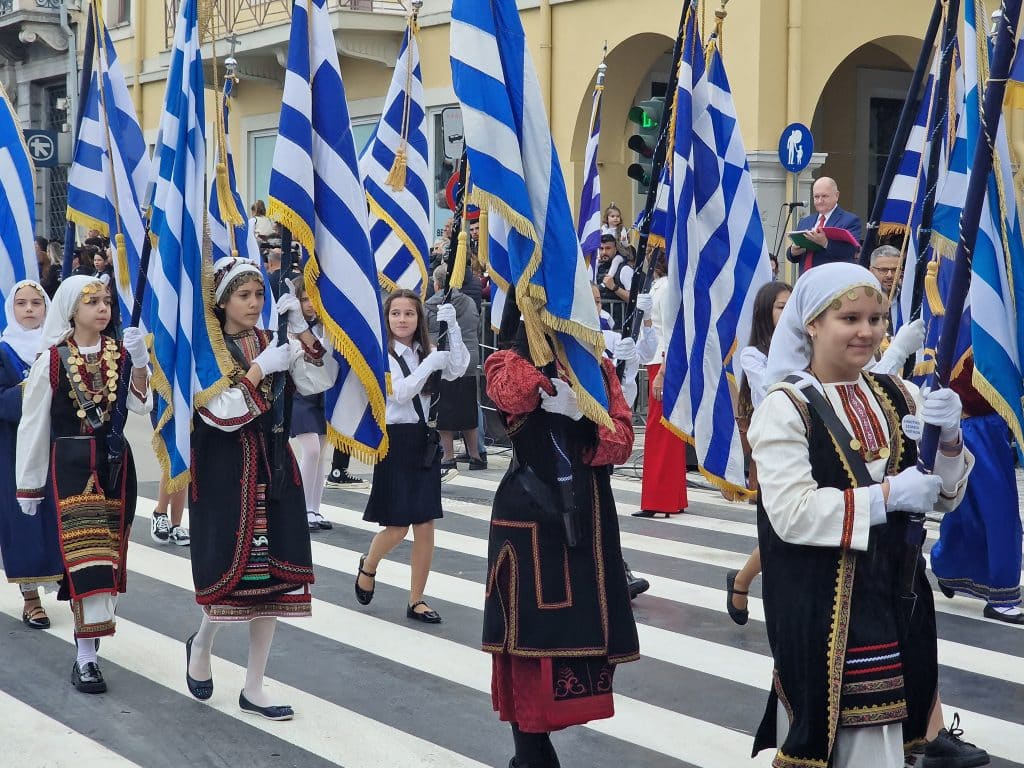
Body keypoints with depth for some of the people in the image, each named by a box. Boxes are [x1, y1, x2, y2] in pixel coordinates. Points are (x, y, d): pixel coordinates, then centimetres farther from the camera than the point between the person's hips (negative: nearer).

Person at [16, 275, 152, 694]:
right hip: (70, 464, -4)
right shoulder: (51, 360, -5)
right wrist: (29, 484, 2)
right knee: (87, 554, -12)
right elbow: (33, 424, 0)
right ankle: (86, 657, -12)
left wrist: (139, 362, -22)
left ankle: (88, 629, 30)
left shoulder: (119, 352, 4)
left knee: (109, 552, 11)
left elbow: (140, 405, -7)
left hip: (115, 461, 4)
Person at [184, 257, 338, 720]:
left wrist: (300, 329, -10)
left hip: (274, 468, 5)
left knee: (273, 574, 4)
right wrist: (261, 368, -20)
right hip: (225, 471, -5)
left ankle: (254, 689, 14)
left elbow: (320, 380, 0)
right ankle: (201, 644, 29)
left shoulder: (271, 343, 9)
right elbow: (222, 414, -17)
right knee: (235, 571, -5)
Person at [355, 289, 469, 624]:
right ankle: (367, 566, 29)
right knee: (396, 527, -3)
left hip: (424, 441, 5)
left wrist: (453, 327, -15)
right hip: (394, 441, -5)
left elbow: (457, 369, -6)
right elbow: (400, 392, -19)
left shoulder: (424, 351, 10)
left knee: (425, 525, 2)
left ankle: (416, 600, 11)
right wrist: (431, 363, -18)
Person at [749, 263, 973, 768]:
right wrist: (886, 496, -19)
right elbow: (791, 513, -20)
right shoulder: (786, 405, -10)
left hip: (896, 590, 6)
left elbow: (945, 497, 9)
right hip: (819, 603, -6)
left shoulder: (897, 397, 8)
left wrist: (948, 439, -10)